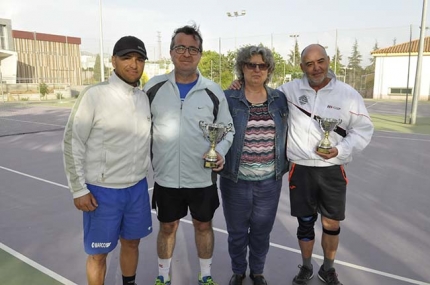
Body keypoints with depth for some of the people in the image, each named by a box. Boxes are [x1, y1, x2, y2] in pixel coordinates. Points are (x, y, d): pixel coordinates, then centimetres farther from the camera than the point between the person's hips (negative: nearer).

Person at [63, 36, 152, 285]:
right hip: (102, 190, -5)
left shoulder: (144, 97, 2)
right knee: (99, 253, 10)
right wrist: (79, 189, -11)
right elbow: (73, 143, -11)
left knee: (132, 242, 20)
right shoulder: (94, 95, -14)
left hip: (137, 187, 5)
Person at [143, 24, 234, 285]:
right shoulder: (154, 87, -3)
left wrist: (221, 152, -16)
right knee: (167, 226, 17)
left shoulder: (214, 91, -5)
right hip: (166, 177, 1)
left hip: (202, 177, 0)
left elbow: (227, 129, 3)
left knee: (203, 225, 16)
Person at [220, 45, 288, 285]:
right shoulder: (228, 99, -5)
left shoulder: (280, 99, 4)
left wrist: (286, 165, 7)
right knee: (237, 231, 14)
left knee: (262, 231, 16)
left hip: (269, 180, 2)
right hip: (236, 180, -2)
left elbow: (287, 135, 10)